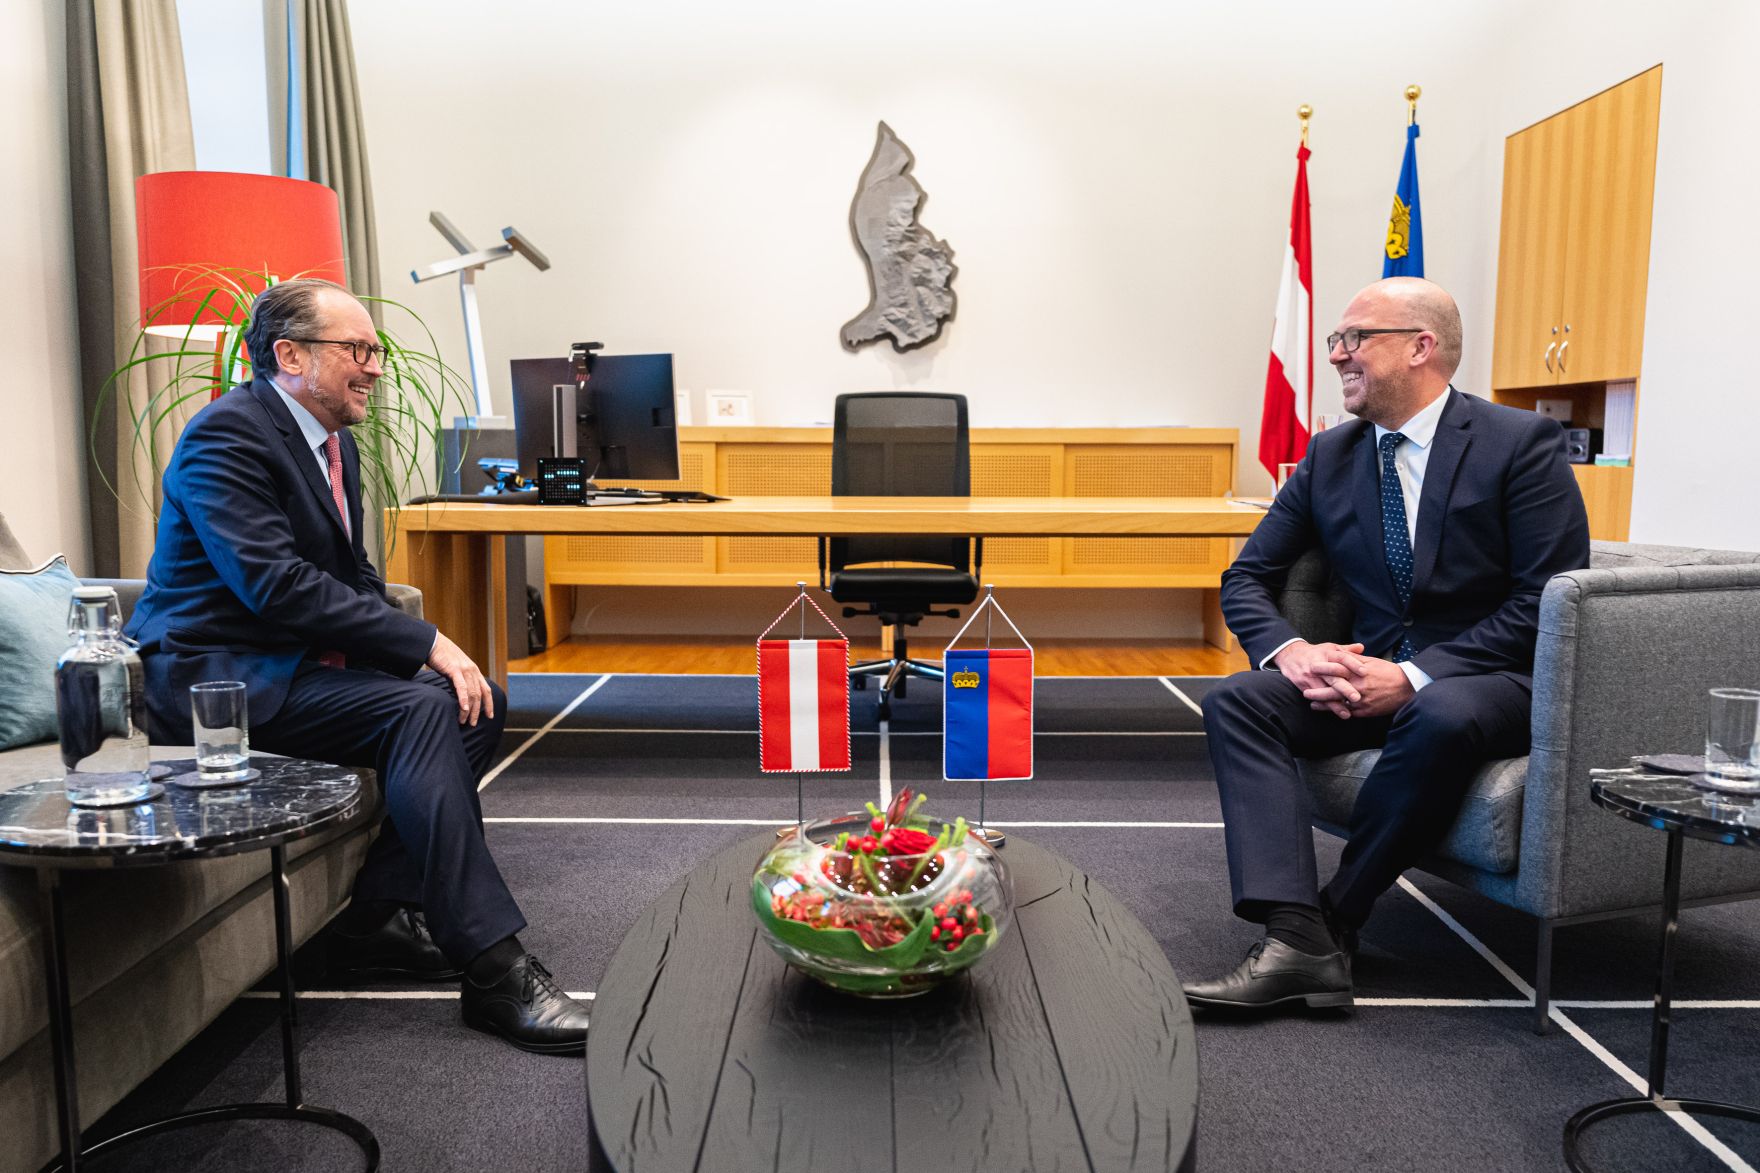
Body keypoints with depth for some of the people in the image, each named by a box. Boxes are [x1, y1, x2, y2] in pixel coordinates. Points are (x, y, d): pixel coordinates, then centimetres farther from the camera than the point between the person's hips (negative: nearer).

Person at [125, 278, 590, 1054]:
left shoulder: (334, 445, 14)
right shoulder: (227, 435, -15)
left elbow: (354, 577, 15)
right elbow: (277, 585, -26)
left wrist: (420, 653, -4)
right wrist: (426, 644, -26)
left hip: (290, 663, 9)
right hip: (215, 675, -9)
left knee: (476, 699, -5)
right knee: (420, 710, -29)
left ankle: (376, 915, -2)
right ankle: (495, 972, -28)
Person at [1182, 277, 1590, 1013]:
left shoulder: (1521, 443, -6)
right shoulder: (1330, 456, 8)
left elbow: (1548, 602, -13)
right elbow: (1246, 580, 8)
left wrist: (1415, 675, -22)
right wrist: (1289, 651, -15)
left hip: (1493, 680, -4)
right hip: (1372, 677, 5)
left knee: (1443, 717, -39)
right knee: (1237, 701, -21)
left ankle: (1337, 918, -20)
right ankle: (1297, 939, -31)